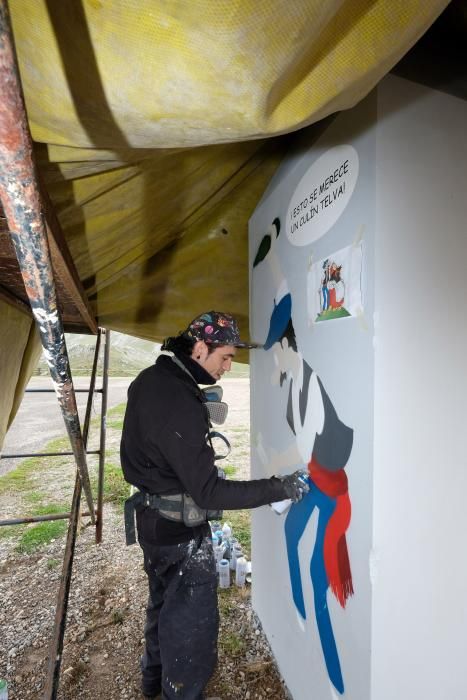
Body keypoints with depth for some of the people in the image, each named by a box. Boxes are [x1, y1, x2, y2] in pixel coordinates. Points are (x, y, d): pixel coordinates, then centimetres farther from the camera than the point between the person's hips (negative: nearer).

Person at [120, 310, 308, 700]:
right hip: (181, 532, -9)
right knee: (192, 627, 13)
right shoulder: (180, 405, -32)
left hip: (153, 519, 10)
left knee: (163, 603, 31)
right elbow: (209, 493, -30)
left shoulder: (150, 380, -3)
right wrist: (279, 488, -26)